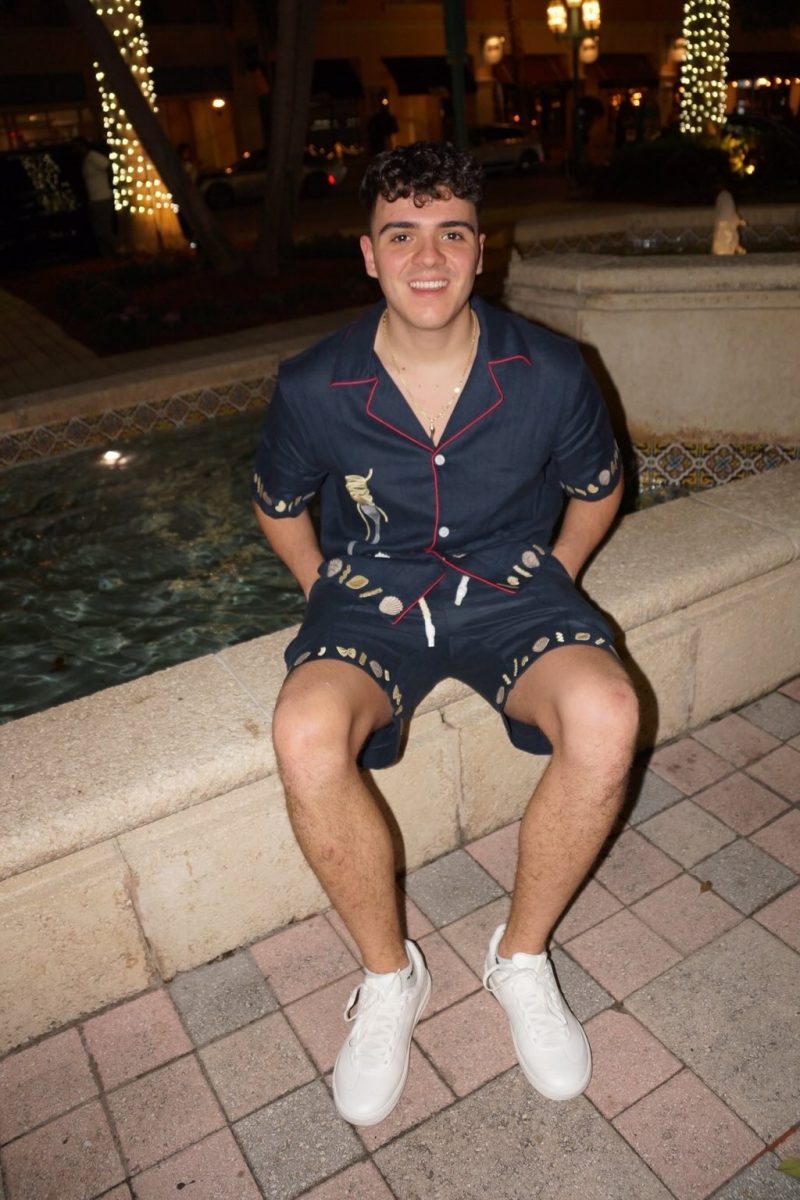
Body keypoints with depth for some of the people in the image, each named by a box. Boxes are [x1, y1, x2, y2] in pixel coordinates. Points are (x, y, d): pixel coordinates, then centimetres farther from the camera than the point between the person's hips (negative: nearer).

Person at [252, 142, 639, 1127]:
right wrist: (329, 601, 2)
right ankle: (389, 975, -3)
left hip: (512, 585, 1)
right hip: (369, 594, 0)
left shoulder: (549, 373, -10)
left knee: (605, 717, -31)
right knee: (306, 736, -33)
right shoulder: (314, 388, -10)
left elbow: (598, 489, 9)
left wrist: (548, 584, 3)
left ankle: (523, 956, -2)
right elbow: (276, 505, 9)